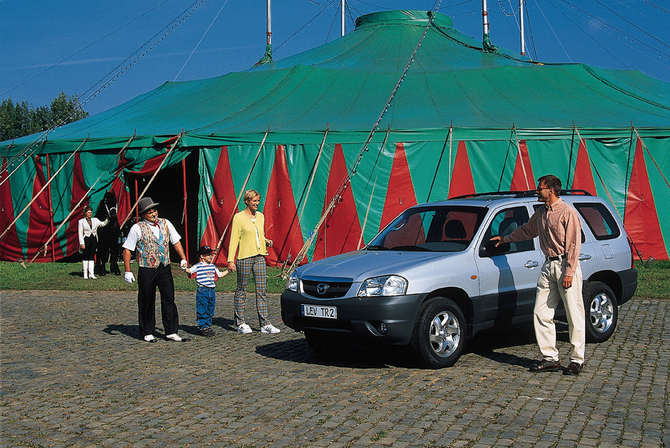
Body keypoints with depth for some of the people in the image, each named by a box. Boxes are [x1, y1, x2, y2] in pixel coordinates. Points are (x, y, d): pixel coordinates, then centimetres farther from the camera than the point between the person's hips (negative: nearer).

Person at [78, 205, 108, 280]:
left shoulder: (95, 220, 12)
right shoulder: (81, 221, 2)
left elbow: (103, 224, 7)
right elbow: (80, 233, -2)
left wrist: (107, 219, -11)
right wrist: (82, 243, -10)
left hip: (94, 240, 3)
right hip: (86, 240, -3)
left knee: (92, 256, 2)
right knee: (85, 256, 1)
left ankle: (91, 273, 0)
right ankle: (85, 273, 7)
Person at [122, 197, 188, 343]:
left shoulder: (165, 224, 7)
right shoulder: (137, 228, -6)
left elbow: (176, 241, 15)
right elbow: (127, 250, -4)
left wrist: (183, 259, 4)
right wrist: (127, 271, -7)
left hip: (165, 268, 4)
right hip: (146, 270, -4)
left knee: (169, 299, 2)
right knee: (147, 302, 5)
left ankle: (171, 332, 9)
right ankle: (147, 332, 17)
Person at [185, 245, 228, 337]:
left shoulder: (213, 267, 15)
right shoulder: (197, 267, -3)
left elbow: (220, 274, 25)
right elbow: (189, 271, -11)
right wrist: (184, 267, -31)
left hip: (212, 291, 6)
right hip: (202, 291, -6)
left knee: (210, 311, 10)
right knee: (202, 311, -4)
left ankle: (208, 326, 18)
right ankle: (203, 327, 2)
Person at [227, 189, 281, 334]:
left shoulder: (260, 216, 13)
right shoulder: (238, 217, -4)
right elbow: (234, 239, -6)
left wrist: (266, 241, 3)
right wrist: (230, 260, -11)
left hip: (259, 257, 5)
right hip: (245, 257, -5)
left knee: (261, 290, 3)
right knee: (241, 290, 3)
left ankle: (264, 324, 5)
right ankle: (240, 323, 13)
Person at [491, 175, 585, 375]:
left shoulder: (568, 212, -9)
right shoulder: (541, 213, 15)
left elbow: (574, 244, -13)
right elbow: (527, 230, 33)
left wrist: (569, 272, -18)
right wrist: (504, 239, 38)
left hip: (566, 265, -8)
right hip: (548, 266, 8)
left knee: (574, 315, -2)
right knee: (541, 314, 4)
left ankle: (577, 360, 6)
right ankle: (550, 358, 10)